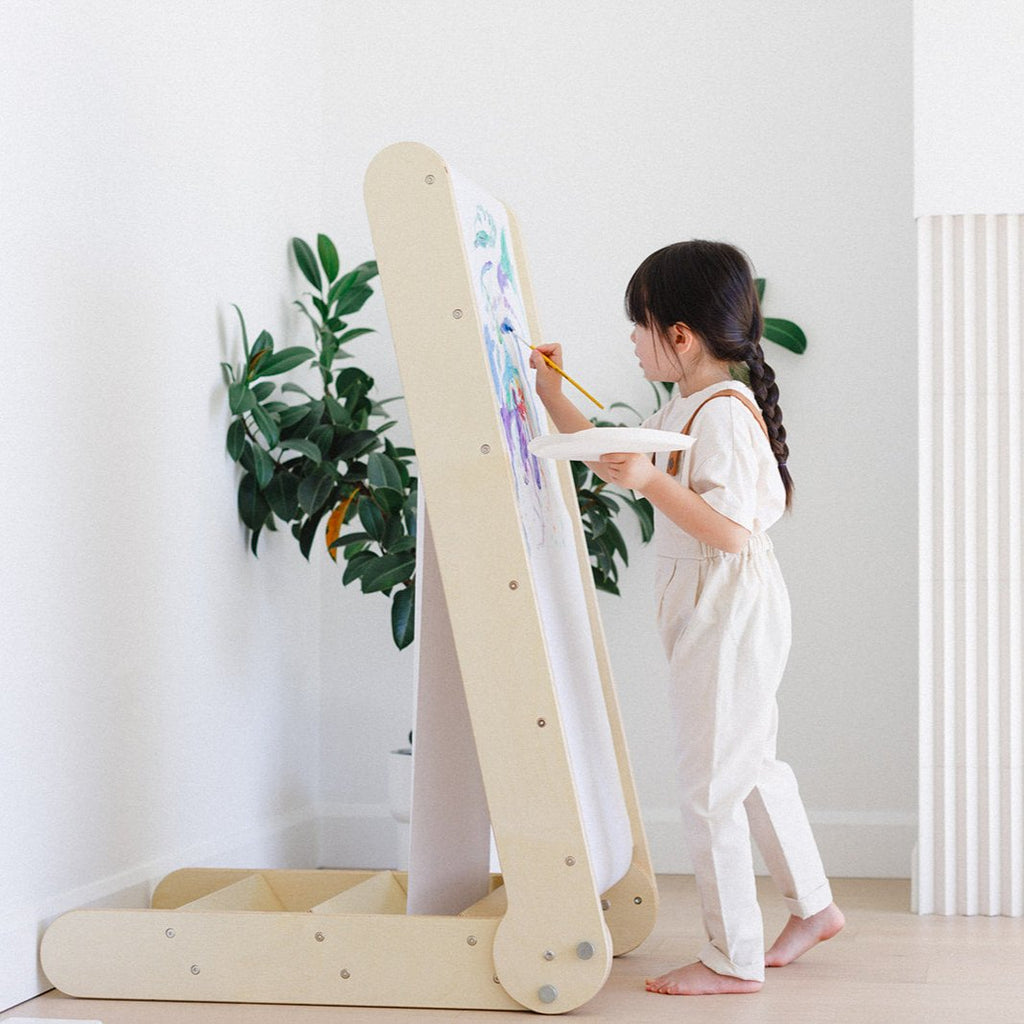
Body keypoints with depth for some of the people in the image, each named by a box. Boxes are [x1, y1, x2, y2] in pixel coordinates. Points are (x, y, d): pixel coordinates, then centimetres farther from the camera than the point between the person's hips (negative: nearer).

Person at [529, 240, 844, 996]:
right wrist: (551, 394, 20)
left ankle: (734, 959, 6)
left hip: (731, 613, -10)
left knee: (711, 783, -4)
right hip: (704, 612, 10)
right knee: (750, 766, 20)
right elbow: (613, 456, 23)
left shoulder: (724, 414, -20)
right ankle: (813, 906, 34)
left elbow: (730, 530, -27)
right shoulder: (682, 411, 11)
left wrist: (650, 480, -30)